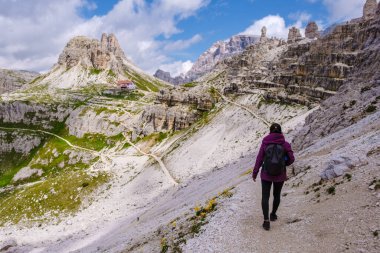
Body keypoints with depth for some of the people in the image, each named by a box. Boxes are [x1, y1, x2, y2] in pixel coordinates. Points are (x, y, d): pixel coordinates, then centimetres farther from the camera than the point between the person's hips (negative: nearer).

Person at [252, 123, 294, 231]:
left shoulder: (265, 143, -9)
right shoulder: (285, 144, -9)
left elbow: (259, 159, -7)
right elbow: (291, 159, -7)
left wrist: (254, 173, 2)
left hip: (266, 175, -1)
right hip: (280, 175, 1)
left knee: (265, 197, 5)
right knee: (277, 195, 22)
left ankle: (266, 220, -3)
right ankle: (273, 214, 38)